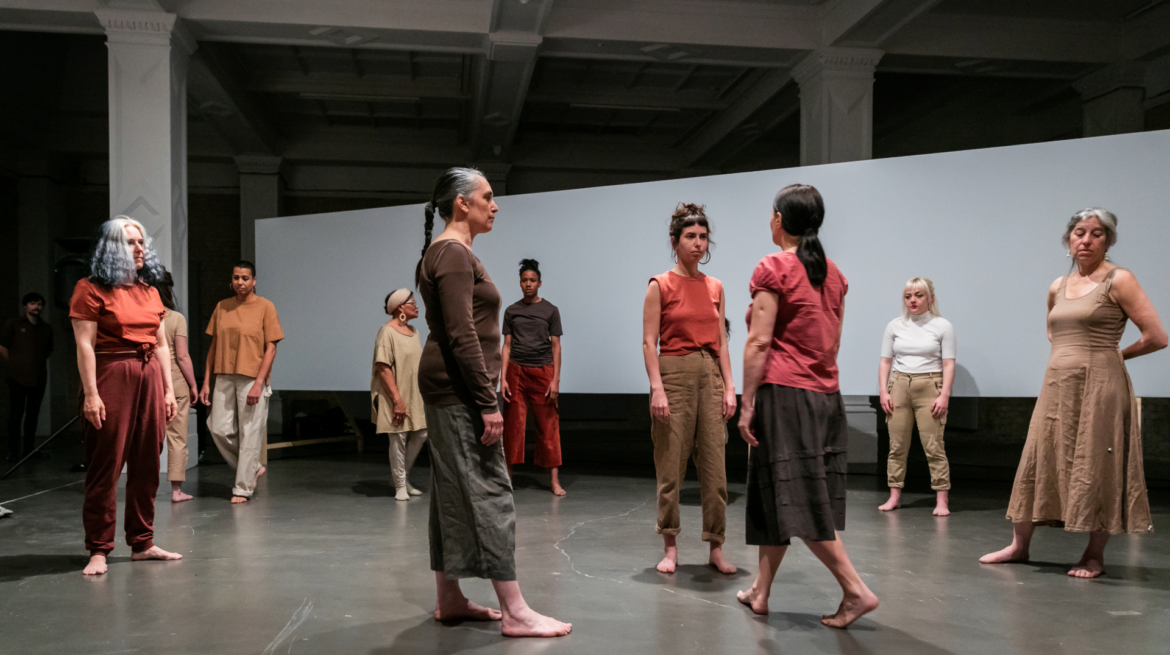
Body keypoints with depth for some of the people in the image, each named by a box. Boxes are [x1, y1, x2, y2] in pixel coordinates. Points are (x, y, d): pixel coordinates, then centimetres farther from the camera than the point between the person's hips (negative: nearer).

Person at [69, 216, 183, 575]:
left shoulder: (148, 290, 16)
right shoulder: (91, 289, -3)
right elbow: (85, 345, -9)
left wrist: (168, 388, 11)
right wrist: (90, 393, -16)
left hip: (148, 377, 6)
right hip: (111, 377, -6)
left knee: (146, 465, 9)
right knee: (105, 467, -3)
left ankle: (142, 542, 18)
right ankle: (99, 550, 5)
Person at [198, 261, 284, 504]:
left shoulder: (265, 307, -3)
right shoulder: (222, 307, 10)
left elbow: (271, 348, -6)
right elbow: (214, 346, 12)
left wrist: (259, 383, -14)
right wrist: (206, 381, 7)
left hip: (251, 380, -4)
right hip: (224, 378, 4)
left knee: (249, 433, -1)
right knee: (219, 429, 0)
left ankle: (243, 488, 11)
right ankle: (253, 468, 22)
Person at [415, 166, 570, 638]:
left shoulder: (447, 253, 18)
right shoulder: (454, 254, -13)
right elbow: (462, 337, -21)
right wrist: (488, 404, -21)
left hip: (447, 387, 10)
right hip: (459, 387, -10)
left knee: (453, 493, 12)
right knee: (489, 491, -9)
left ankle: (448, 599, 18)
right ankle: (515, 613, -6)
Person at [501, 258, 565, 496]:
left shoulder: (550, 310, 5)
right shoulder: (511, 311, 10)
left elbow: (556, 346, 3)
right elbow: (507, 345, 8)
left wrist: (555, 380, -5)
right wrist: (503, 378, -1)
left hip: (543, 371, -1)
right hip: (516, 371, 1)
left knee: (548, 426, -1)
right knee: (513, 425, 0)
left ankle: (555, 481, 2)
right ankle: (507, 477, 6)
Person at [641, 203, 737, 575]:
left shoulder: (715, 287, 12)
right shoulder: (660, 285, -1)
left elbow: (721, 342, 12)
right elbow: (649, 342, -6)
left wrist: (729, 387, 4)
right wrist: (657, 388, -15)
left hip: (710, 375, 4)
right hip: (674, 373, -4)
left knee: (715, 467, 2)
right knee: (670, 466, 1)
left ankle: (716, 548, 10)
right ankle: (670, 547, 12)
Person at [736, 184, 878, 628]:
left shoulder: (773, 268, -8)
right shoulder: (832, 274, 13)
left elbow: (759, 342, -13)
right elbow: (833, 342, 16)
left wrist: (747, 403, -11)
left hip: (784, 392, -8)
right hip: (826, 394, 8)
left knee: (799, 501, -4)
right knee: (774, 495, 14)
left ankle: (856, 591, -6)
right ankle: (760, 591, 21)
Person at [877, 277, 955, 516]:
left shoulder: (942, 326, 3)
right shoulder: (895, 326, 11)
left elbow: (948, 363, 0)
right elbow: (885, 361, 11)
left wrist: (944, 395, -9)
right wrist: (883, 391, 1)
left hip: (929, 386, -3)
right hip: (899, 385, 3)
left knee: (934, 446, -6)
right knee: (897, 446, 2)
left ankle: (942, 500, -2)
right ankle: (894, 496, 9)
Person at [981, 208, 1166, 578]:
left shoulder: (1118, 281, -6)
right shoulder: (1057, 288, 12)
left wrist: (1115, 354, 4)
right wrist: (1069, 354, 14)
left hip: (1097, 385, -6)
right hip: (1057, 384, 6)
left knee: (1095, 469, 0)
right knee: (1037, 462, 6)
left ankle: (1095, 556, 12)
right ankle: (1019, 545, 16)